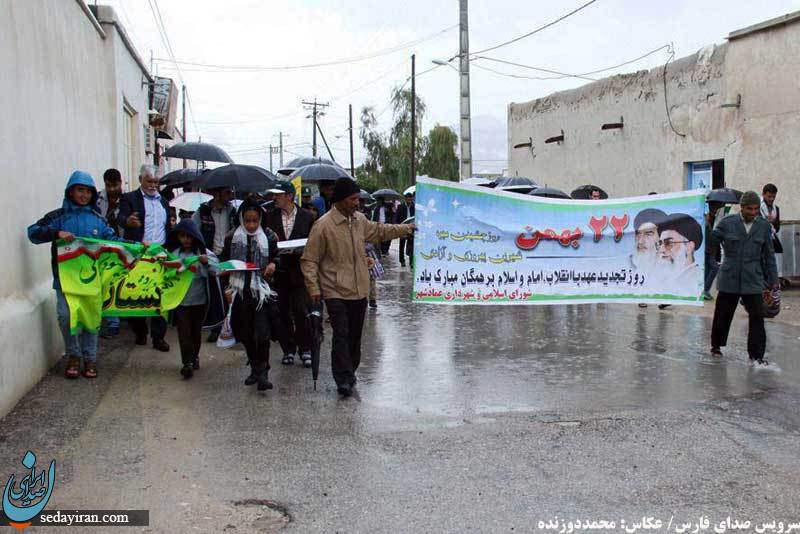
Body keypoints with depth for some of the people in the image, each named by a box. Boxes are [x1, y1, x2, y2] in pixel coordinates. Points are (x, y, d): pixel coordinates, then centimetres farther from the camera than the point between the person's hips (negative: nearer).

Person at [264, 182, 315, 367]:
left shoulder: (307, 217, 2)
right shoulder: (270, 217, 6)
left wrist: (299, 251, -14)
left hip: (299, 271, -2)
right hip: (278, 271, 2)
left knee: (301, 311, -8)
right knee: (284, 313, 7)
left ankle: (305, 349, 6)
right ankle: (289, 350, 20)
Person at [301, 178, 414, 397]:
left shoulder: (359, 220, 7)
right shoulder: (323, 225, -13)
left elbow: (379, 231, 28)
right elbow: (309, 260, -9)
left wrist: (407, 229, 29)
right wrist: (314, 289, -14)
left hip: (359, 291, 7)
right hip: (336, 292, -7)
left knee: (355, 335, 14)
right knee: (341, 335, -11)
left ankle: (350, 373, 28)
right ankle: (344, 380, -6)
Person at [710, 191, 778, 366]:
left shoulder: (764, 226, 5)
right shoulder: (727, 223, -1)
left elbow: (768, 255, 10)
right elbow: (711, 241, 5)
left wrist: (773, 279, 10)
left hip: (753, 281, 1)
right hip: (730, 279, -1)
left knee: (757, 316, -5)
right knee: (723, 314, 8)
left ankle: (756, 356, 2)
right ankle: (716, 346, 29)